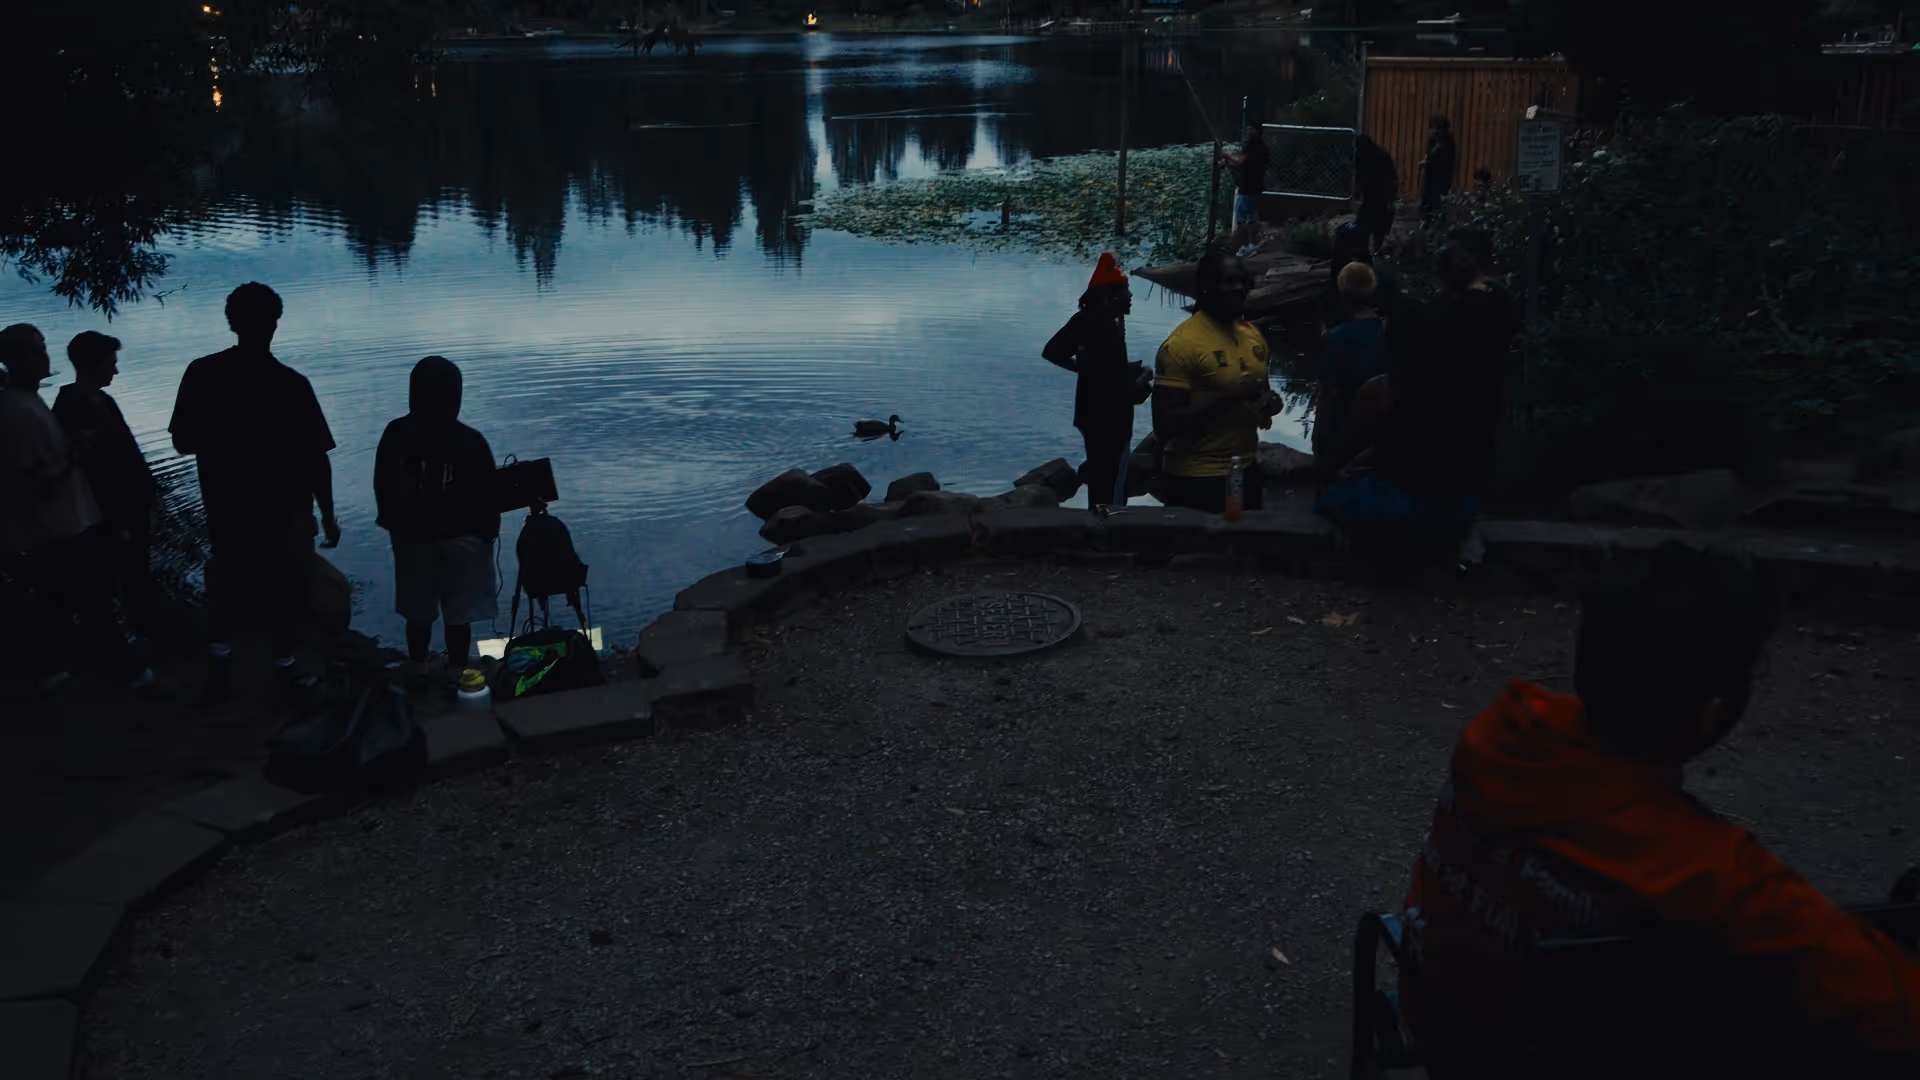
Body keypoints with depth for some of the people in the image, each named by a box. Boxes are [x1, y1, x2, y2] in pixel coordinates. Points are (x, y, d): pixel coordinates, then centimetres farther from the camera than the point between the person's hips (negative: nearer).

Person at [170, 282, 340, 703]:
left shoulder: (201, 375, -10)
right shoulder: (291, 385, -19)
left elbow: (183, 442, -3)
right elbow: (315, 459, -16)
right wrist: (328, 514, -5)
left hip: (225, 510, 3)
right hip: (283, 512, -3)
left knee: (226, 587, 22)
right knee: (285, 589, 13)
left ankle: (218, 669, 21)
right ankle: (285, 668, 21)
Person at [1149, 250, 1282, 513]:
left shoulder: (1253, 335, 7)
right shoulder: (1182, 343, -16)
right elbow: (1165, 424, -20)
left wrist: (1269, 402, -1)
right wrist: (1230, 397, -25)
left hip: (1246, 471, 7)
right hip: (1196, 480, -7)